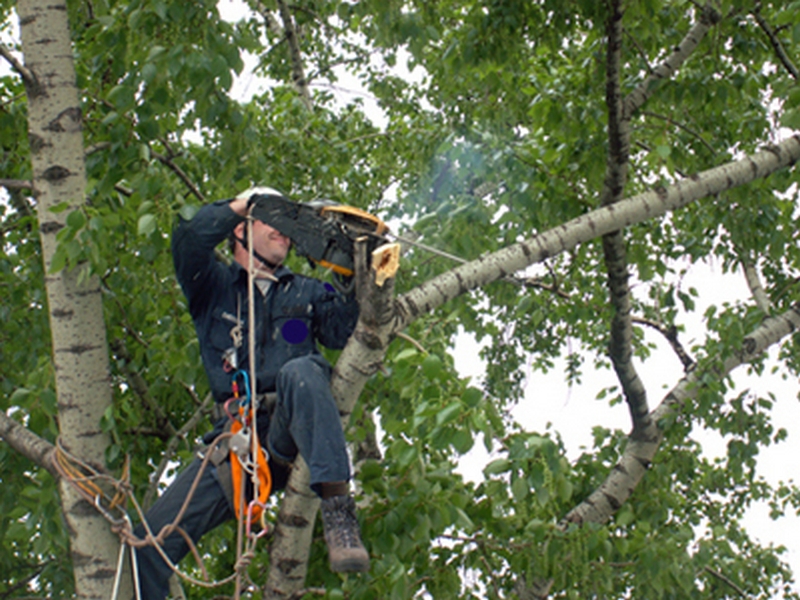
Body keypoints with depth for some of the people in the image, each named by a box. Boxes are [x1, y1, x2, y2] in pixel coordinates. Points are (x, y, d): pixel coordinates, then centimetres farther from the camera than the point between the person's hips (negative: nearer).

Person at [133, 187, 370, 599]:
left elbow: (344, 332, 5)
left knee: (300, 369, -35)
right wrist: (239, 205, 3)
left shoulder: (307, 293, 24)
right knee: (151, 541, -10)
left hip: (293, 437, -1)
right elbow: (188, 240, -1)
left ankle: (337, 508, -45)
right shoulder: (214, 286, 19)